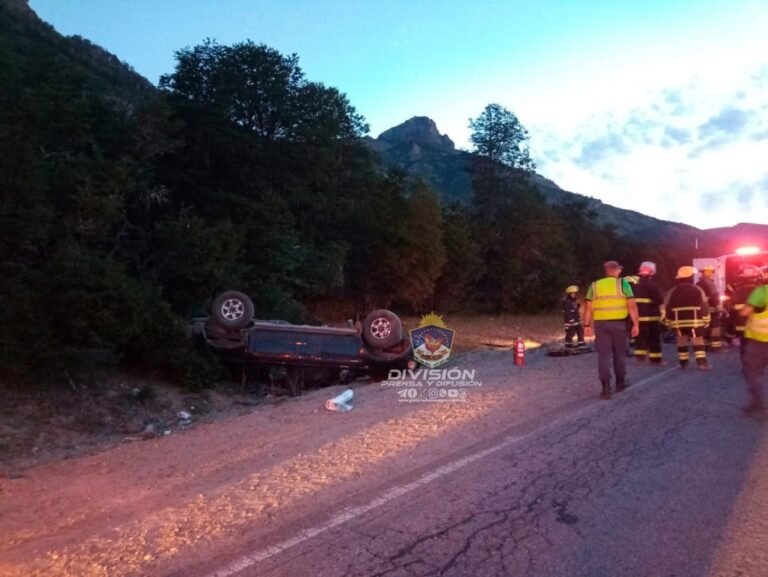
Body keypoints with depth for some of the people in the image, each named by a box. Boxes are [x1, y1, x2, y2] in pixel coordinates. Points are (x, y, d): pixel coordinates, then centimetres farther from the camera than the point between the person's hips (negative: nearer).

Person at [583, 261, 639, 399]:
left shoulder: (594, 285, 5)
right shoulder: (622, 283, -1)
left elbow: (588, 307, 1)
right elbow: (632, 306, -7)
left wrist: (587, 325, 5)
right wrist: (635, 324, -2)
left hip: (600, 324, 1)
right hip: (619, 323, -1)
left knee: (604, 355, 0)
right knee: (619, 353, 15)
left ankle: (606, 387, -8)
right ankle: (620, 382, 28)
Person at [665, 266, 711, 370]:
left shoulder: (673, 291, 2)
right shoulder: (697, 290, -3)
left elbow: (668, 307, 3)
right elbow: (704, 306, -4)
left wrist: (669, 322, 10)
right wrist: (706, 320, 4)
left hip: (679, 322, 2)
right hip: (695, 321, -2)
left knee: (681, 342, 11)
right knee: (698, 342, 0)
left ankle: (683, 363, 14)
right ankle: (701, 362, -8)